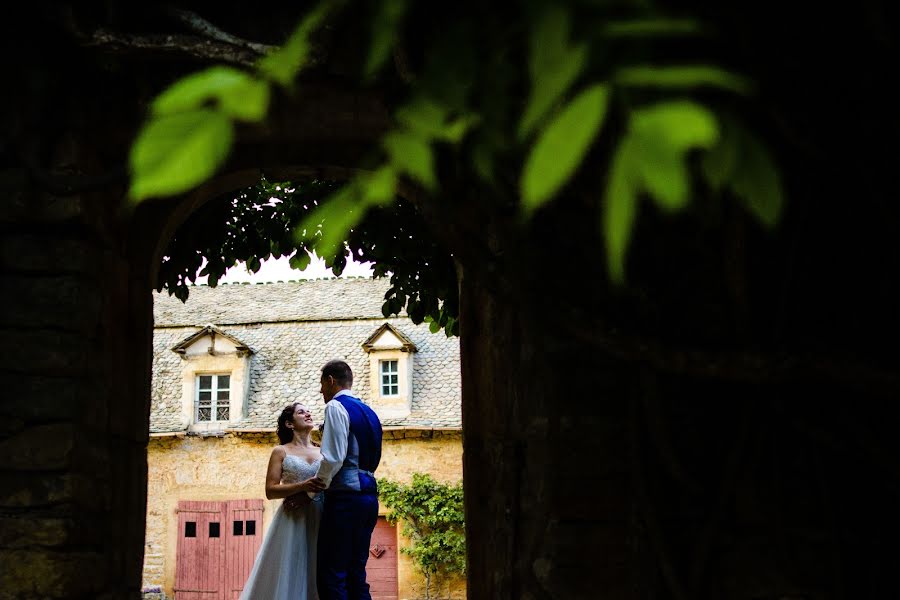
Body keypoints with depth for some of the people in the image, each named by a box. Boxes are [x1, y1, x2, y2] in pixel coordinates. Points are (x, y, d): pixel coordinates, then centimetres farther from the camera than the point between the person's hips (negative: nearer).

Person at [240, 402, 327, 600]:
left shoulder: (322, 452, 14)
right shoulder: (281, 452, 5)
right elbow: (271, 491, -4)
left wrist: (310, 495, -9)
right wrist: (303, 486, -18)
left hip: (319, 520, 3)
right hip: (292, 522, -3)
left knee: (316, 575, -1)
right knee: (289, 576, -6)